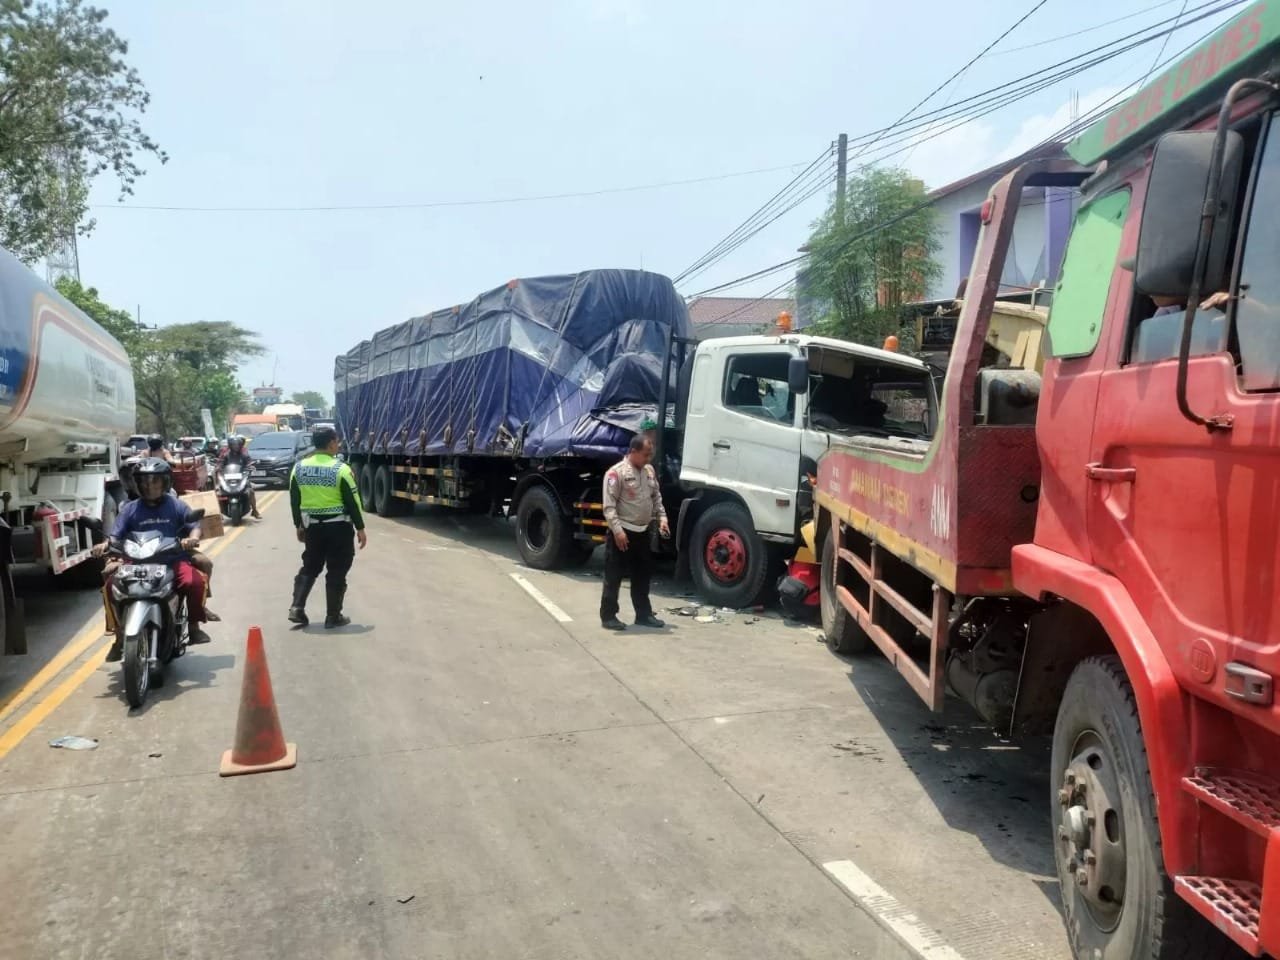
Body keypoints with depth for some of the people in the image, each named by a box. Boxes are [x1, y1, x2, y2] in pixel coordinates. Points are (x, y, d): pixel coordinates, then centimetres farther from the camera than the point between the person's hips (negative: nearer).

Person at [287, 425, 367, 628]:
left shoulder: (299, 468, 3)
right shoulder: (341, 469, -14)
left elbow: (295, 501, 10)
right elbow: (352, 502, -11)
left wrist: (299, 525, 20)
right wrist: (360, 528, -4)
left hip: (312, 526, 5)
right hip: (339, 527, -5)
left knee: (309, 568, 19)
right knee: (336, 573, 4)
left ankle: (297, 608, 10)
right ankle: (333, 616, 8)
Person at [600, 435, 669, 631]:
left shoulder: (649, 470, 10)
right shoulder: (616, 472, -14)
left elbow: (656, 497, 19)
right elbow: (609, 506, -17)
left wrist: (662, 517, 6)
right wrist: (617, 530, -23)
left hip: (643, 532, 7)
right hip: (622, 532, -7)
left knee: (642, 575, 14)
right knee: (613, 577, 0)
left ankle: (643, 614, 24)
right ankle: (608, 616, 8)